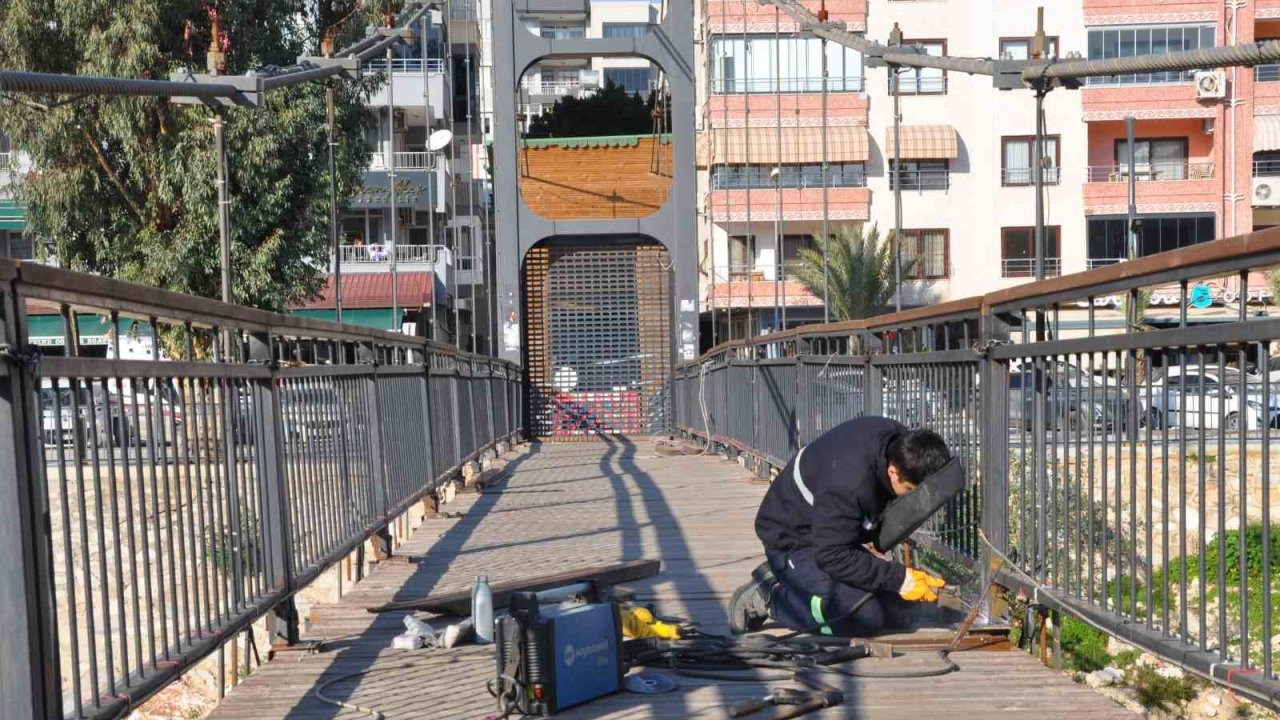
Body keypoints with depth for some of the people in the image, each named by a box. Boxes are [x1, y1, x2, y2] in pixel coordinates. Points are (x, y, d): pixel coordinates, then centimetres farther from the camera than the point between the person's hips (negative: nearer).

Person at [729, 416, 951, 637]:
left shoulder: (902, 443, -14)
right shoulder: (849, 485, -38)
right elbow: (833, 557, -31)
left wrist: (867, 539, -4)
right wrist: (901, 579, -30)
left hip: (837, 535, 9)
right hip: (793, 543, -9)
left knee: (898, 615, 1)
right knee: (866, 614, -26)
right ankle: (768, 597, -8)